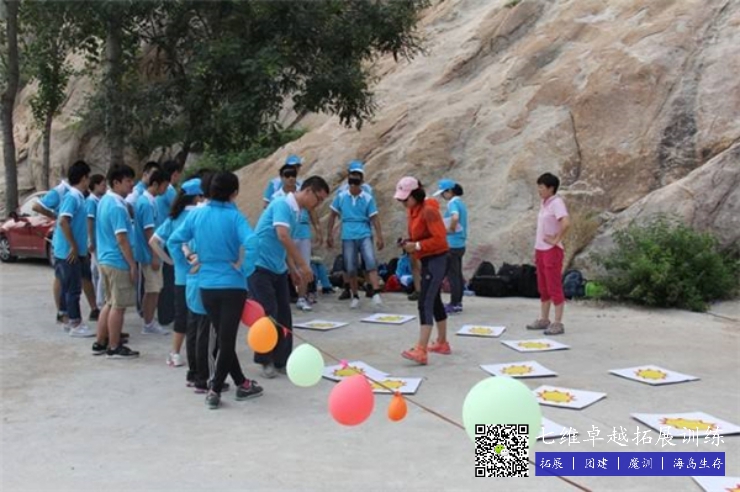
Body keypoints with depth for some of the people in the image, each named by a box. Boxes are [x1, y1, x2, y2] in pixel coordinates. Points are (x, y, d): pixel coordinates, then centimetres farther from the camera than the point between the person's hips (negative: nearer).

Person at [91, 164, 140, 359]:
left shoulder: (105, 200, 11)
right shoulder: (117, 206, -19)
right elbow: (121, 239, -21)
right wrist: (132, 264, -17)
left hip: (104, 258, 10)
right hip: (118, 262, -10)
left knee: (110, 303, 18)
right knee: (119, 306, 0)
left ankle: (100, 343, 23)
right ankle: (114, 347, 8)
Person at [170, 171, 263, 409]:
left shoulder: (196, 214, 1)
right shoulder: (234, 216, -12)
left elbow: (174, 240, 6)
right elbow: (251, 243, -27)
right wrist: (243, 268, -14)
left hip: (206, 286, 5)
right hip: (233, 286, -4)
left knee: (223, 338, 18)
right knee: (227, 340, 4)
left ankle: (241, 384, 29)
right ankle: (214, 391, 4)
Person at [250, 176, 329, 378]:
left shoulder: (295, 211, 11)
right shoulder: (282, 204, -16)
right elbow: (282, 237, -30)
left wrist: (293, 269, 19)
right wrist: (303, 265, -29)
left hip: (278, 269, 9)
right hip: (260, 266, -9)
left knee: (284, 315, 7)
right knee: (268, 314, -6)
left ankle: (282, 360, 15)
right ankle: (266, 361, 7)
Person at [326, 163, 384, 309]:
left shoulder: (368, 198, -2)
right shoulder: (341, 197, 1)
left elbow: (374, 218, -1)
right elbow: (333, 216, 9)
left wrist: (379, 237, -6)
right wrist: (329, 234, 8)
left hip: (364, 235, -2)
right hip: (348, 237, 2)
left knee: (371, 262, -19)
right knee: (350, 268, 5)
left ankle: (376, 293, -23)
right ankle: (355, 297, 18)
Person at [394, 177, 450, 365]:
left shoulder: (428, 211, -19)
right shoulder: (413, 210, 9)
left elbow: (440, 238, -24)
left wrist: (417, 246, -22)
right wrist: (409, 243, 4)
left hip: (436, 260, -10)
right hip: (427, 260, 10)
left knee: (425, 303, -15)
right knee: (435, 301, 17)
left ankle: (421, 351, -18)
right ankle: (442, 343, 29)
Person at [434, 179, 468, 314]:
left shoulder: (452, 203, -15)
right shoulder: (460, 203, 13)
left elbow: (455, 217, -34)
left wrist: (450, 229, -20)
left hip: (452, 244, -9)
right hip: (460, 244, 9)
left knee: (452, 274, -2)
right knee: (458, 274, 14)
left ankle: (454, 304, 3)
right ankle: (458, 302, 20)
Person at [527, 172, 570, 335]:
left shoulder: (556, 203, -15)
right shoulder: (543, 203, 12)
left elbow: (566, 223, -30)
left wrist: (556, 240, -20)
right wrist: (537, 250, 16)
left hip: (552, 251, -9)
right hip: (540, 249, 9)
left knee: (554, 288, -4)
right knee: (543, 288, 14)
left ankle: (558, 323, 1)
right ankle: (544, 319, 23)